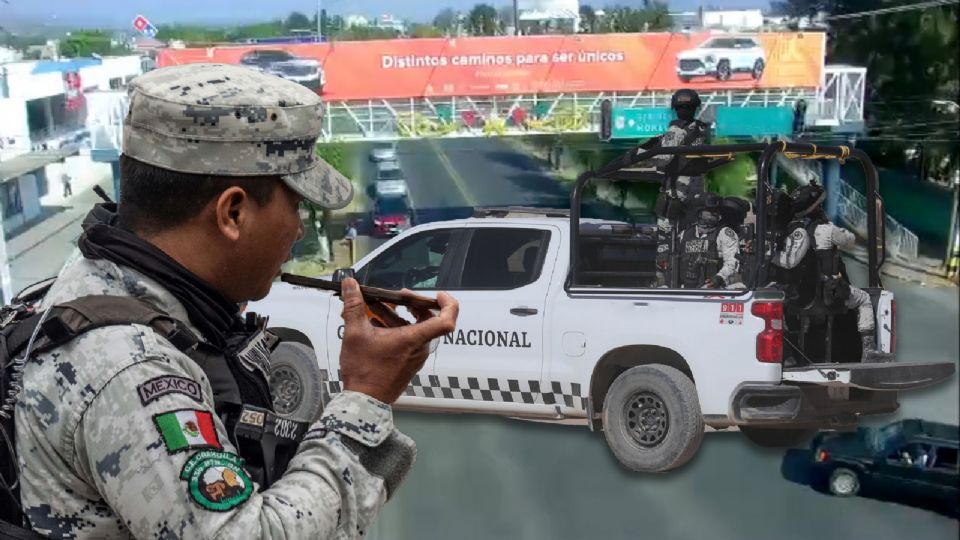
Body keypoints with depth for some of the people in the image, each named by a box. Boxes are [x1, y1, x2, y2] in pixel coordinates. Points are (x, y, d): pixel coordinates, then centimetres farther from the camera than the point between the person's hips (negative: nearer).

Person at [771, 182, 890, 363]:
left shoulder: (792, 230, -2)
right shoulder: (826, 230, -14)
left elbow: (788, 261, -15)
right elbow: (851, 239, 5)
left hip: (801, 295, 5)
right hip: (829, 293, -5)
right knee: (864, 299, 19)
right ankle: (869, 350, 14)